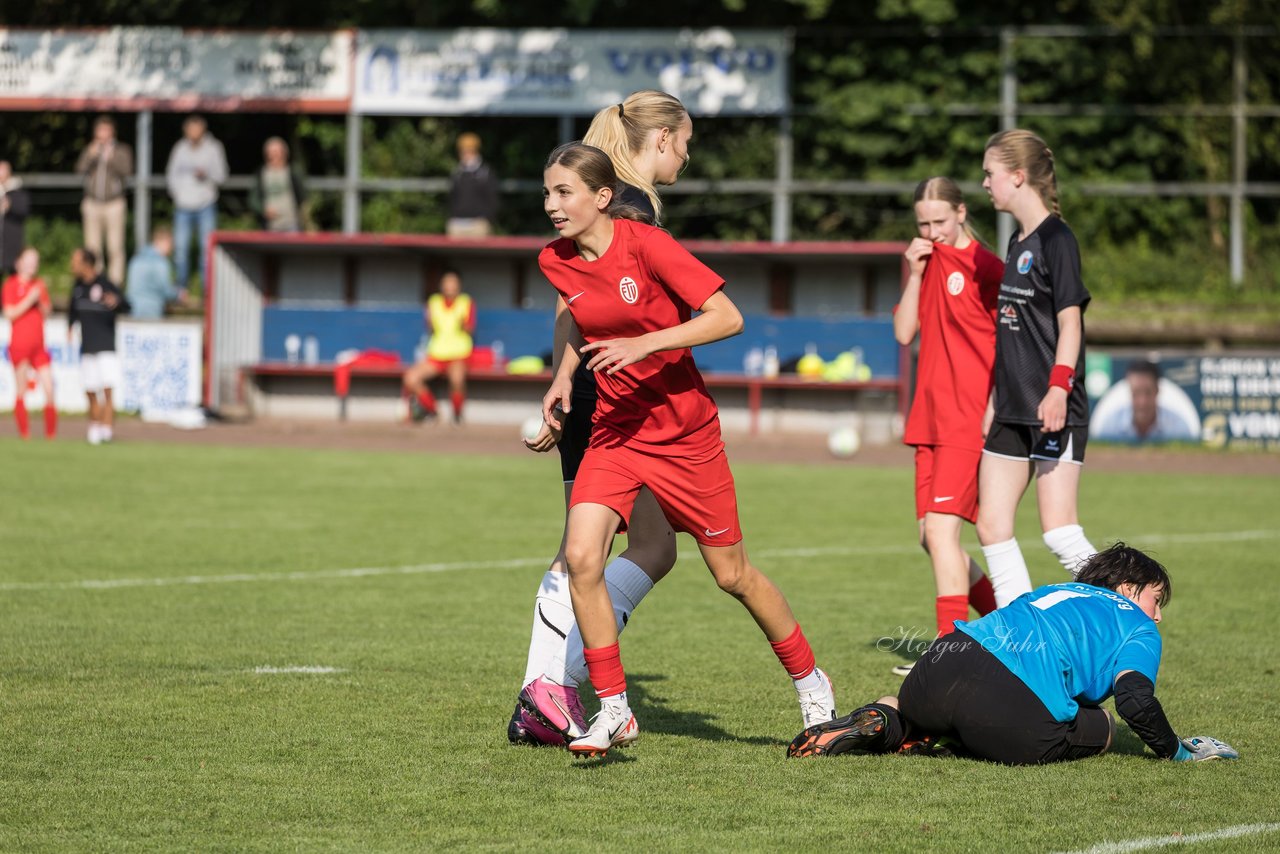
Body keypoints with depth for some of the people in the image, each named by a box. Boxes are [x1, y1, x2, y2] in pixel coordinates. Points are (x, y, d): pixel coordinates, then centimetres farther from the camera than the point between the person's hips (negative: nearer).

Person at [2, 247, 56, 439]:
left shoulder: (39, 285, 15)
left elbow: (46, 313, 14)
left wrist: (41, 300, -4)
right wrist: (29, 300, -16)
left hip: (38, 344, 5)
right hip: (19, 343, -5)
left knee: (49, 389, -3)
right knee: (21, 392, -2)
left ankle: (51, 434, 4)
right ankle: (24, 433, 1)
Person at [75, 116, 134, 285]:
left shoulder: (122, 150, 6)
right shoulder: (90, 149, 13)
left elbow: (127, 171, -7)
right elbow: (80, 170, 1)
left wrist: (111, 159, -18)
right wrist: (91, 155, -13)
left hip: (114, 203, -3)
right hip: (92, 203, 3)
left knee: (115, 247, -7)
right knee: (93, 247, 1)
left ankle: (115, 282, -4)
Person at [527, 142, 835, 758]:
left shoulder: (645, 245, -18)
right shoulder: (556, 263, -2)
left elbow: (728, 318, -20)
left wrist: (645, 343, -29)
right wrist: (564, 377, 7)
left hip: (683, 430, -4)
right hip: (614, 430, 4)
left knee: (732, 574, 7)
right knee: (581, 557, -18)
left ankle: (810, 683, 30)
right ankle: (613, 711, -8)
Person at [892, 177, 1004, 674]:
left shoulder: (983, 267, -7)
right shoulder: (927, 264, 15)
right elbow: (904, 334, 9)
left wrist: (995, 407, -15)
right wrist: (915, 274, -1)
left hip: (970, 420, -8)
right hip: (931, 419, 8)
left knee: (941, 526, -17)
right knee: (934, 536, 8)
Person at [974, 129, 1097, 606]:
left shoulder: (1056, 240, -10)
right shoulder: (1018, 243, 16)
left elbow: (1069, 320, -16)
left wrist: (1058, 389, -25)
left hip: (1053, 411, -9)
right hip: (1014, 411, 9)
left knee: (1060, 534, -13)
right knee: (992, 527, 5)